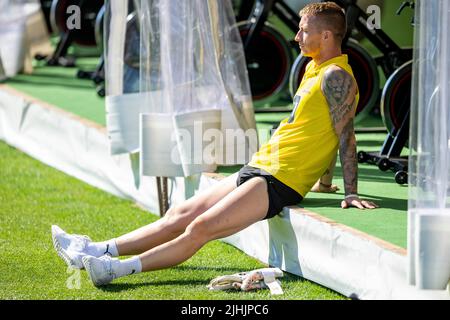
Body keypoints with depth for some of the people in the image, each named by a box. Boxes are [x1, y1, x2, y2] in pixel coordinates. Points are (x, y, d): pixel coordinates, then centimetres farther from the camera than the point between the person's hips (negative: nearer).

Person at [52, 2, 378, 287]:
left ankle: (119, 268, -26)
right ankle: (99, 250, 4)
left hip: (279, 182, -10)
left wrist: (351, 193, -17)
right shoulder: (314, 68, 17)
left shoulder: (336, 77, -12)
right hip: (258, 167, 10)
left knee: (201, 227, -18)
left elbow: (346, 135, -15)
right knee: (180, 214, 5)